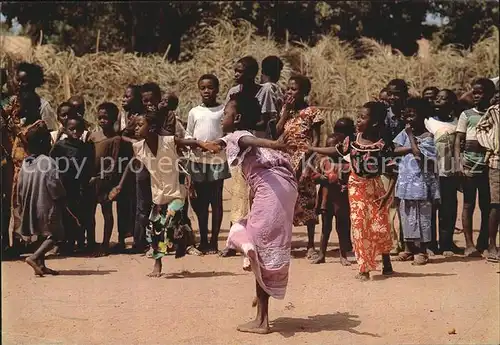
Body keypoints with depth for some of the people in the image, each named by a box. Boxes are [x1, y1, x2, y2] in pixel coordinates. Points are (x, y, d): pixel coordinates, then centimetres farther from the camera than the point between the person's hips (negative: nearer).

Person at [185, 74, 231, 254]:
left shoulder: (223, 110, 1)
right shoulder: (194, 112, 8)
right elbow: (188, 134, 12)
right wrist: (191, 142, -8)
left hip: (217, 160, -2)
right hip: (198, 160, 2)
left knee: (216, 201, 2)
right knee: (200, 202, 7)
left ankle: (214, 241, 9)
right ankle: (203, 240, 16)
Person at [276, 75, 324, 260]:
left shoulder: (312, 112, -1)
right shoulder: (285, 110, 13)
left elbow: (316, 139, -4)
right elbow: (277, 132, 2)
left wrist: (308, 158, -16)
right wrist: (286, 110, -2)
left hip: (303, 161, -4)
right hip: (286, 160, 4)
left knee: (307, 200, -1)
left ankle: (311, 245, 6)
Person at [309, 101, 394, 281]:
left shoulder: (382, 145, -17)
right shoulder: (352, 141, -7)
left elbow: (393, 170, -12)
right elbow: (336, 152, 8)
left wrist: (388, 193, -15)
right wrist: (310, 148, 5)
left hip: (375, 187, -2)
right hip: (356, 188, 3)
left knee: (380, 226, 1)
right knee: (359, 225, 1)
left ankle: (386, 263, 23)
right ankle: (364, 268, 10)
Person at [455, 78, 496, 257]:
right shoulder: (467, 115, 5)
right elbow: (458, 140, 1)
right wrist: (458, 163, -11)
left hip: (489, 164, 2)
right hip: (470, 163, -2)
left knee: (486, 205, 6)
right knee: (468, 203, -2)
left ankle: (483, 243, 14)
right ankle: (469, 244, -4)